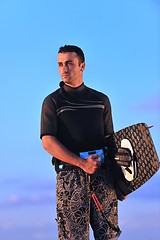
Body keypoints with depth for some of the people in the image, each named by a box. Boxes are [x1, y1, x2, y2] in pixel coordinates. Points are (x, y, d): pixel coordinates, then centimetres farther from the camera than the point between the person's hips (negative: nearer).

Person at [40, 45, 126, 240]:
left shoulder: (101, 100, 16)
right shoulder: (52, 101, 6)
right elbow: (48, 142, -5)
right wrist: (82, 163, -15)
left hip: (102, 172, 3)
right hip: (69, 173, -3)